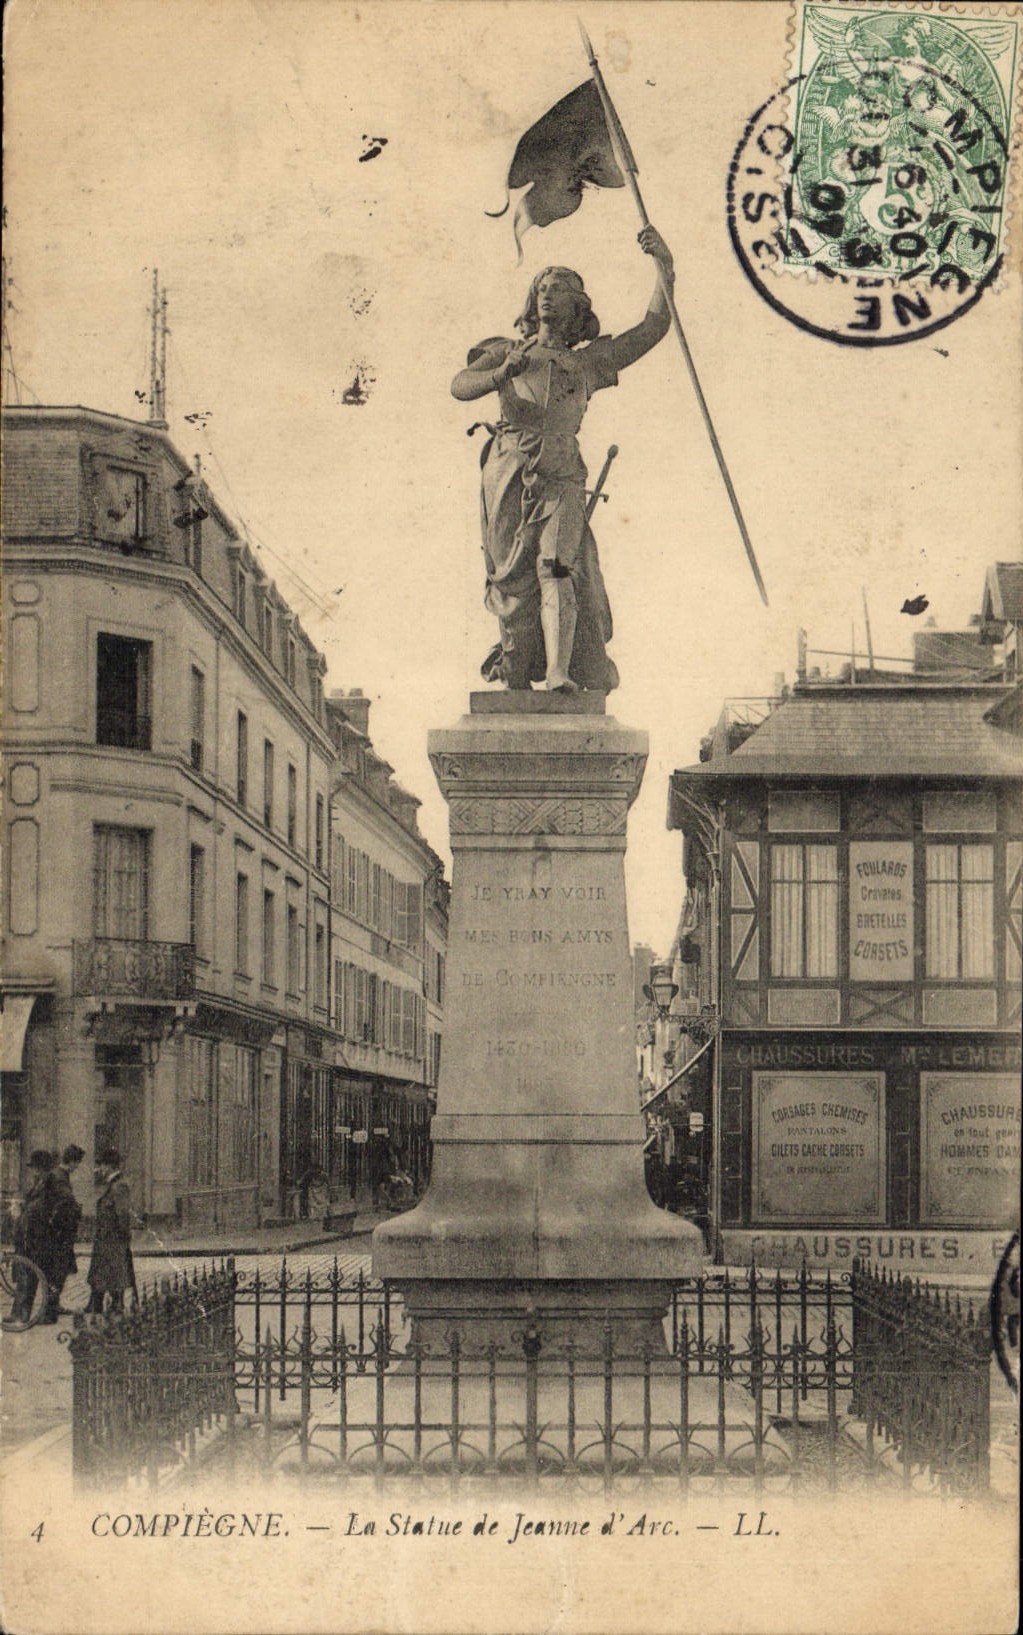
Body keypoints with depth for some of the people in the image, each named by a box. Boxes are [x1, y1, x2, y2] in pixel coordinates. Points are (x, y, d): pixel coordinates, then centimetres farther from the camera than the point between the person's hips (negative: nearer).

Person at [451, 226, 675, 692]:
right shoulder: (508, 352, 24)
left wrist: (665, 268, 11)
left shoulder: (590, 361, 25)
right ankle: (514, 680, 6)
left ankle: (560, 674, -30)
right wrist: (503, 373, -12)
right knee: (512, 580, -3)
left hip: (560, 477, -1)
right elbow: (460, 386, 8)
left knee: (557, 568, -19)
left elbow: (653, 328, 22)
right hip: (508, 473, 1)